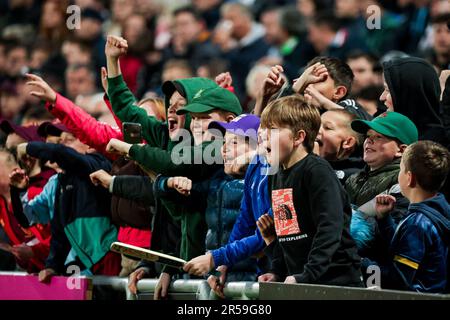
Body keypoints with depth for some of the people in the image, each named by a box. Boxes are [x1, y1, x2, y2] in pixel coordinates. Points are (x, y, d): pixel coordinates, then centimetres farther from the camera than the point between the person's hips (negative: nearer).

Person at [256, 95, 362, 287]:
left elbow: (330, 228, -21)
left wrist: (307, 276, -26)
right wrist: (277, 272, 9)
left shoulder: (318, 172, -12)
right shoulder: (276, 178, 13)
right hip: (299, 281, 7)